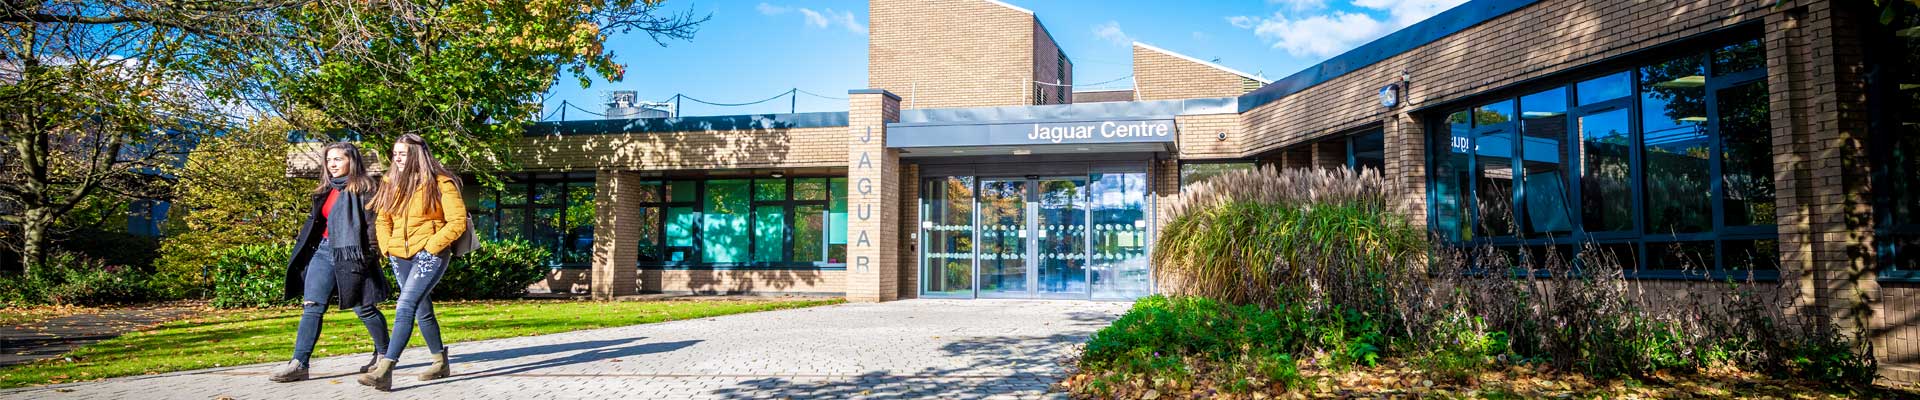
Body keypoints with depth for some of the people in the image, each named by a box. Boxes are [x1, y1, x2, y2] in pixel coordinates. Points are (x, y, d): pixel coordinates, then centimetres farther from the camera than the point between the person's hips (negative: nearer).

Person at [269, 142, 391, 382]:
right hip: (322, 251, 7)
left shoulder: (362, 189, -5)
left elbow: (372, 223, -12)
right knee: (311, 306, -3)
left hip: (349, 253, -7)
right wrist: (303, 249, 17)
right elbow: (315, 222, 22)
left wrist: (369, 255, -19)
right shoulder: (326, 190, 17)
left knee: (363, 307, 2)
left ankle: (384, 354, 19)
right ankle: (299, 364, -5)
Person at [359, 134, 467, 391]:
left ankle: (384, 371, -22)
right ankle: (440, 363, 29)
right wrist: (386, 247, 4)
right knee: (422, 312, 15)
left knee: (404, 308, -18)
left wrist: (431, 246, -16)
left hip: (430, 255, -7)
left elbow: (458, 221, -12)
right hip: (400, 257, 7)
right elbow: (382, 220, 19)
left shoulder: (440, 183, -9)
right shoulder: (391, 184, 11)